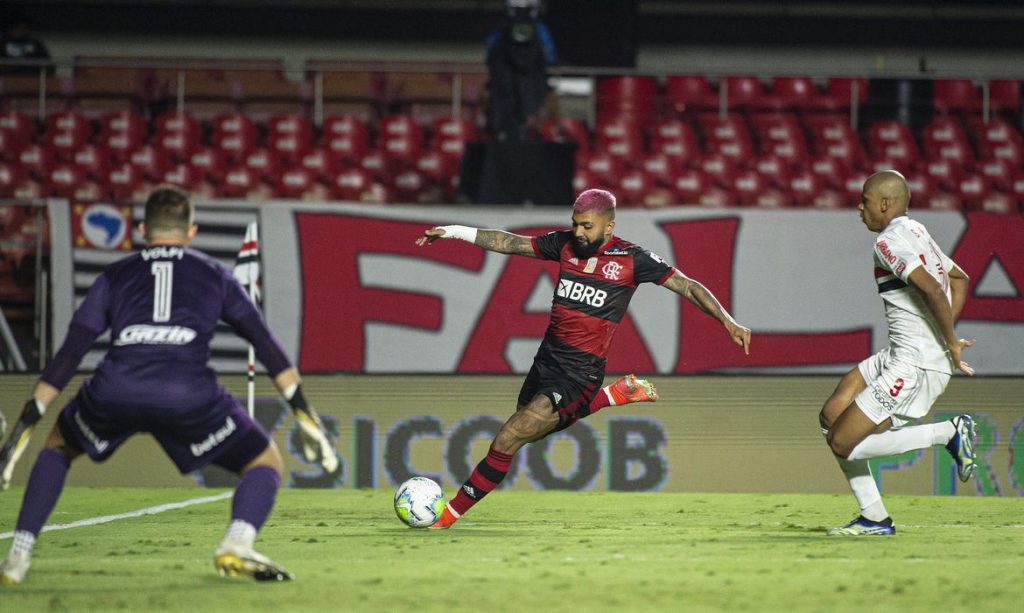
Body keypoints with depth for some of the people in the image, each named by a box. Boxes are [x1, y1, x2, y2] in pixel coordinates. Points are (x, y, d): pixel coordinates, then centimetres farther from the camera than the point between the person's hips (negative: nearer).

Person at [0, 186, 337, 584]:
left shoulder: (114, 276, 25)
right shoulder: (214, 275, 25)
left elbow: (69, 353, 19)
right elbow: (263, 342, 18)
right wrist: (301, 408, 20)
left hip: (114, 390, 2)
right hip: (189, 394, -2)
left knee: (58, 446, 31)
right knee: (266, 464, 17)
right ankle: (236, 547, -13)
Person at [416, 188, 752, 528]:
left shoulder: (631, 259, -9)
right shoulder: (565, 244, 4)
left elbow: (688, 286, -5)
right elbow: (509, 243, 10)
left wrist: (728, 321, -15)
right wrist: (453, 231, 4)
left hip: (579, 374, -7)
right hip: (546, 359, 7)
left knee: (507, 440, -14)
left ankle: (449, 515, -3)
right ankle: (618, 394, 32)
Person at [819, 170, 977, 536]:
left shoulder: (889, 241, -14)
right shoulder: (917, 233, 16)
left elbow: (931, 289, -28)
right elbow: (959, 280, 27)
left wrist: (951, 342, -19)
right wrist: (944, 338, 19)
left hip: (915, 365, -10)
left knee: (844, 444, -9)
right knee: (832, 417, 11)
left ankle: (949, 433, -7)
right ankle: (874, 519, 12)